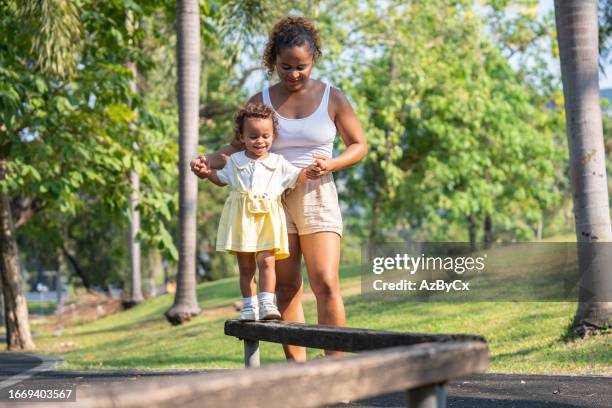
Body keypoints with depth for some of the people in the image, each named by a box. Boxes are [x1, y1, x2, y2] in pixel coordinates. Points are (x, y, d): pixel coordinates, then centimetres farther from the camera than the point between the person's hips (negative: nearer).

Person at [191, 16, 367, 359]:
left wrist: (331, 164, -15)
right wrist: (209, 161, -13)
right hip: (273, 202, 2)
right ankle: (296, 367, 7)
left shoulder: (332, 98, 1)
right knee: (287, 289, 3)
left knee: (326, 284, -13)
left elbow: (359, 145, 4)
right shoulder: (261, 102, 5)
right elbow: (239, 146, 7)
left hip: (317, 199, -2)